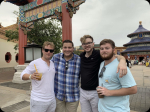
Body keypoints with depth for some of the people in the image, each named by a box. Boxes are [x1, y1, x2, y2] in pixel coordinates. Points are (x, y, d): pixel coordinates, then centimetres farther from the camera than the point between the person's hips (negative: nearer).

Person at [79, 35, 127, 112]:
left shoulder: (98, 54, -13)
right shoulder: (81, 56, 1)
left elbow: (116, 56, -25)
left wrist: (122, 61, -46)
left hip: (95, 92, -4)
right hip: (82, 91, 4)